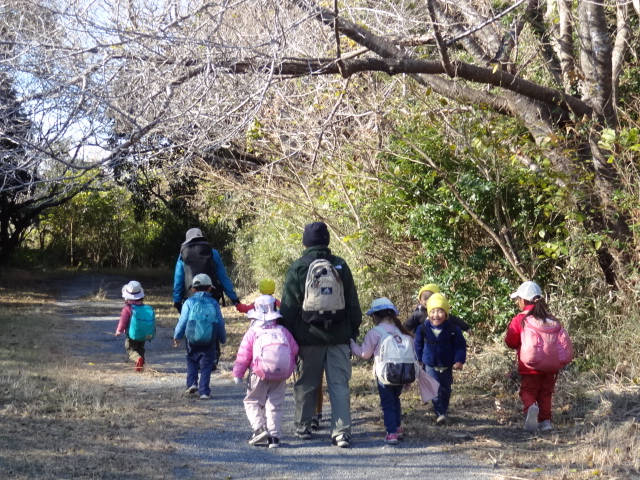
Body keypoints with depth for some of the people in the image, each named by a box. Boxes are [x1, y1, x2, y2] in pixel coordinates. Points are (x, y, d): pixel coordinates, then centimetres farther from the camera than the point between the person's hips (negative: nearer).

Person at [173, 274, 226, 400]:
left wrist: (177, 336, 11)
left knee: (191, 361, 21)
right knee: (206, 366, 7)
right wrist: (223, 338, 21)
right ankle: (204, 391, 1)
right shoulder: (214, 303, 5)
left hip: (192, 341, 0)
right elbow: (220, 323, 8)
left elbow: (182, 321, -1)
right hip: (209, 342, 0)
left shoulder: (189, 302, 1)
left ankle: (192, 383, 5)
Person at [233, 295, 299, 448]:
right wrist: (290, 368, 26)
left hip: (259, 377, -3)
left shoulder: (252, 333, -6)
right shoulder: (283, 331, 3)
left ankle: (259, 428, -8)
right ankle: (274, 437, 0)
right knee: (275, 406, 8)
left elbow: (243, 356, -5)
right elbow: (294, 350, 9)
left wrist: (237, 374, 6)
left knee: (252, 402, 12)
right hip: (280, 378, 3)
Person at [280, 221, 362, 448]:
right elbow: (353, 303, 9)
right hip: (339, 336, 2)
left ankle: (303, 427, 22)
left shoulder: (298, 268, -3)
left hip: (309, 337, -2)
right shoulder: (341, 266, 5)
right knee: (340, 385, 1)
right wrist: (354, 330, 16)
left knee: (307, 384, 11)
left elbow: (289, 307, -2)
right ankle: (342, 432, -6)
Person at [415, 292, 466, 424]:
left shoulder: (453, 329, -13)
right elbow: (418, 345, 5)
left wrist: (459, 360, -17)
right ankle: (440, 414, -11)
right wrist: (419, 360, 11)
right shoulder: (423, 329, -10)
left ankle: (444, 411, 33)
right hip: (430, 365, -1)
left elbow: (460, 346, -7)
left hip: (447, 366, 1)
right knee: (435, 390, -12)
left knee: (446, 390, 15)